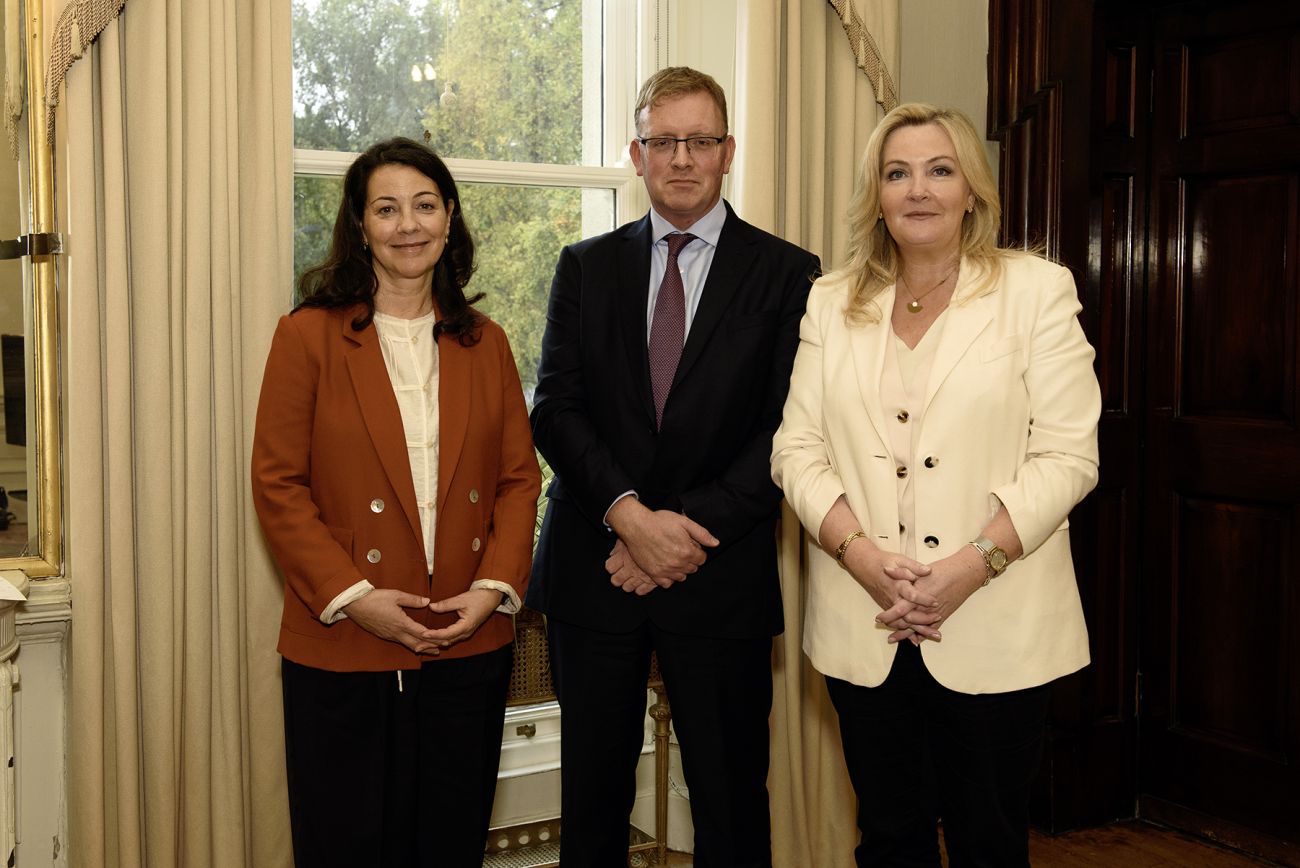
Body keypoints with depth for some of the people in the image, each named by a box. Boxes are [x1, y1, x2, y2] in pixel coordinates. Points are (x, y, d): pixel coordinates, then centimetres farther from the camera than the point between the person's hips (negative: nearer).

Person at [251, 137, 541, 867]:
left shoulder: (484, 342, 9)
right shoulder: (310, 336, -3)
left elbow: (520, 477, 8)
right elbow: (278, 485, -5)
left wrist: (495, 585, -6)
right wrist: (351, 595, -14)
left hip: (469, 646, 3)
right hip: (343, 650, -3)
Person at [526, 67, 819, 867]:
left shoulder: (787, 275, 1)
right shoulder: (586, 267, 9)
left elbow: (789, 431, -5)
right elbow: (556, 408, 0)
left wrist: (689, 526, -13)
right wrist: (629, 513, -14)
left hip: (721, 579, -2)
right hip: (594, 566, 2)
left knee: (731, 804, 8)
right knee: (593, 800, 12)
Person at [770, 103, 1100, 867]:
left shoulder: (1038, 290, 0)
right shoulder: (832, 302, 9)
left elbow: (1068, 454, -6)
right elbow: (798, 449, 3)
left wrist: (970, 567, -16)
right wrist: (866, 558, -12)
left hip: (994, 629, -2)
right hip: (864, 627, 2)